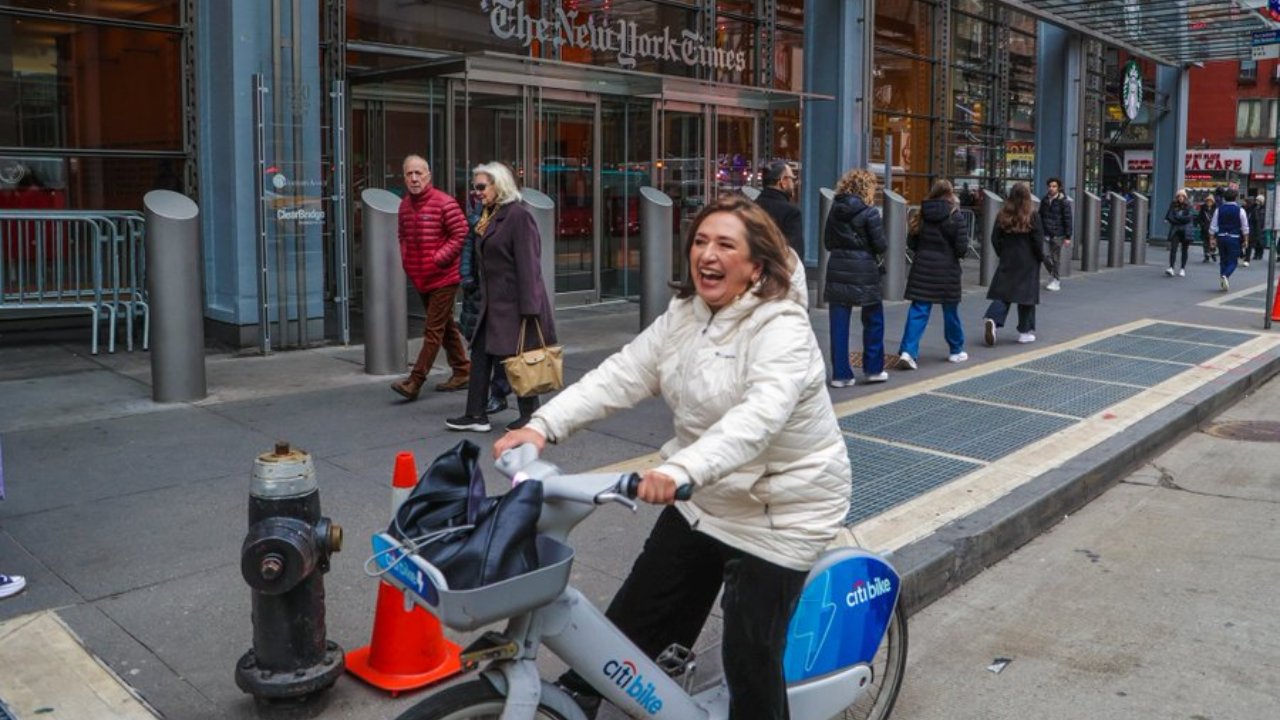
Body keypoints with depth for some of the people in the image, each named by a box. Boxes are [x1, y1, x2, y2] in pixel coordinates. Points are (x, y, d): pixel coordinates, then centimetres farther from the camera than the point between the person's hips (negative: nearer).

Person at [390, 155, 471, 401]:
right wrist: (406, 260, 6)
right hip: (420, 279, 8)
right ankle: (462, 372, 26)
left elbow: (461, 234, -14)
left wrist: (438, 260, -16)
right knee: (446, 326, 15)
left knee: (434, 330, -7)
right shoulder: (404, 205, 9)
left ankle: (415, 381, -9)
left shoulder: (444, 203, -13)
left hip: (443, 277, -8)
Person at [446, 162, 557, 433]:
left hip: (513, 304, -9)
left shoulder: (518, 216, -13)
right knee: (480, 354, 9)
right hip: (493, 303, 9)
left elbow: (527, 265, -18)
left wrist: (528, 308, -21)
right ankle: (476, 415, 16)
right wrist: (483, 297, 15)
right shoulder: (488, 218, 14)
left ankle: (530, 416, 13)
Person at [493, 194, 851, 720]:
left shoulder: (782, 329, -23)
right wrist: (544, 425, -22)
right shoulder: (683, 314, 0)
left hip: (780, 510, -6)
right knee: (634, 619, 14)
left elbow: (759, 415, -40)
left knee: (750, 655, -2)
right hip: (704, 500, 7)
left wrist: (681, 470, -55)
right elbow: (621, 374, -8)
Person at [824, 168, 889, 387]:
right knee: (873, 320, 13)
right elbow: (880, 245, -9)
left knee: (839, 325, 5)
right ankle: (873, 369, 18)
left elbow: (828, 243, 9)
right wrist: (881, 251, 12)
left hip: (837, 272, 4)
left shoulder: (835, 210, 6)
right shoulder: (870, 213, -9)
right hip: (864, 272, -4)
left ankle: (840, 374, 5)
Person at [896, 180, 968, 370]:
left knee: (918, 311, 0)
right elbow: (961, 248, -9)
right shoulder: (954, 217, -8)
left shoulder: (921, 215, 1)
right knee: (950, 311, 13)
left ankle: (908, 351, -14)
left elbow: (911, 243, 4)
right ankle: (956, 351, 27)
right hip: (947, 270, -2)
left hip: (922, 268, 2)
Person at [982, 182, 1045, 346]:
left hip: (1007, 262, 3)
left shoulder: (1002, 216, 0)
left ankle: (992, 318, -20)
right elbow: (1038, 241, -8)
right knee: (1026, 295, 7)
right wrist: (1041, 257, 7)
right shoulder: (1032, 217, -10)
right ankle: (1025, 331, 12)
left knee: (1002, 293, 5)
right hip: (1028, 263, -3)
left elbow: (995, 239, 2)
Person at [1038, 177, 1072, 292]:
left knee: (1055, 258, 0)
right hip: (1045, 233, 4)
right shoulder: (1045, 200, 8)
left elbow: (1067, 219, -7)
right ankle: (1054, 277, 21)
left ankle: (1055, 281, 13)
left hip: (1058, 235, -4)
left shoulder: (1064, 201, -6)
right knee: (1045, 256, -1)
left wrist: (1068, 237, -10)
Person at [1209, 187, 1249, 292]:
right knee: (1233, 261, 3)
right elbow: (1245, 227, -2)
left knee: (1223, 260, 14)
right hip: (1234, 238, -3)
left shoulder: (1219, 209, 0)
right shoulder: (1240, 210, -6)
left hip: (1221, 237, 3)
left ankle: (1223, 283, 16)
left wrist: (1212, 238, 10)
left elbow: (1213, 226, 2)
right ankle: (1225, 276, -24)